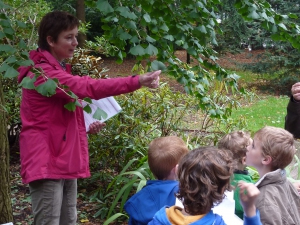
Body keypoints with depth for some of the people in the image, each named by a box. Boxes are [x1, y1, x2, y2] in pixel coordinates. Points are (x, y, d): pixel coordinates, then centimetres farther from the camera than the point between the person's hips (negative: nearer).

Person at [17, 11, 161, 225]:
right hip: (47, 162, -10)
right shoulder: (43, 72, -16)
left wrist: (86, 125, 5)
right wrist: (137, 81, -35)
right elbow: (88, 87, -29)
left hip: (64, 160, 10)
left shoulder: (58, 70, 16)